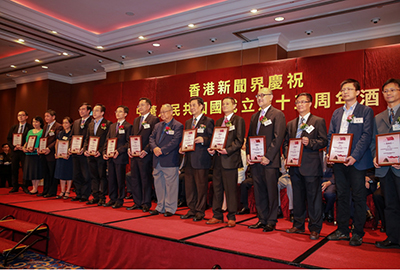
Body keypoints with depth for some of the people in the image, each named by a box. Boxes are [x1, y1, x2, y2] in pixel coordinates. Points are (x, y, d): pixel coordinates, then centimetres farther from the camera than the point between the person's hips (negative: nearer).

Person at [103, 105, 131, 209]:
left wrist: (119, 151, -20)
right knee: (111, 179, 11)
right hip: (110, 157, 7)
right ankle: (113, 198, 23)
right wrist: (104, 152, 4)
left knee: (120, 180, 0)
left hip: (121, 157, -7)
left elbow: (128, 142, -11)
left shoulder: (128, 126, -4)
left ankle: (120, 200, 11)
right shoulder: (112, 126, 17)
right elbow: (107, 140, 17)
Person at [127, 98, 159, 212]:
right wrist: (129, 148, 3)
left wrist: (146, 151, -19)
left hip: (145, 155, -7)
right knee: (134, 179, 11)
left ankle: (146, 204, 13)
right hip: (134, 155, 7)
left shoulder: (154, 119, -6)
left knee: (145, 180, 2)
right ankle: (137, 202, 23)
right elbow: (132, 136, 19)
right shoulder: (136, 120, 18)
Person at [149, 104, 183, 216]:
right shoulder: (157, 126, 17)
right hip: (157, 161, 7)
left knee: (170, 185, 0)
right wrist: (155, 148, -10)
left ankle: (170, 209, 11)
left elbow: (175, 141, -15)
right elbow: (152, 138, 11)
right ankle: (160, 207, 26)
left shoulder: (178, 126, -5)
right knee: (158, 184, 14)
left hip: (170, 160, -7)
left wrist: (162, 150, -18)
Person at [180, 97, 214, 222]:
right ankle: (192, 210, 23)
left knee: (201, 186, 1)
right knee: (189, 186, 11)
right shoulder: (188, 122, 18)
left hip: (201, 160, -7)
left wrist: (203, 140, -24)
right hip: (189, 159, 7)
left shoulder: (208, 121, -3)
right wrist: (182, 147, 5)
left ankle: (200, 212, 12)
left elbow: (212, 139, -7)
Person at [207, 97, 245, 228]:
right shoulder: (218, 121, 19)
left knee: (231, 190, 0)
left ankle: (231, 217, 12)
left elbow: (239, 140, -9)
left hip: (230, 159, -7)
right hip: (218, 159, 7)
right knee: (217, 188, 11)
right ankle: (217, 215, 21)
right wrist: (212, 149, 0)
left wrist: (228, 150, -20)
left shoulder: (238, 120, -2)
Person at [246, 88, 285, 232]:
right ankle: (262, 219, 22)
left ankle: (271, 221, 13)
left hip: (269, 161, -7)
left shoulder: (277, 114, -4)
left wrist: (268, 157, -17)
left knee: (271, 192, 2)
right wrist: (248, 154, 4)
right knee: (259, 192, 11)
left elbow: (278, 138, -12)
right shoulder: (254, 116, 18)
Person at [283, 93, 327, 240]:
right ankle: (298, 225, 24)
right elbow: (285, 143, 18)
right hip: (295, 166, 5)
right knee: (297, 197, 13)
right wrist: (287, 154, 1)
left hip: (311, 165, -5)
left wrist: (310, 142, -20)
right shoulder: (290, 124, 18)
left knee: (313, 197, -1)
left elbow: (324, 141, -4)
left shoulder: (318, 121, 2)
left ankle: (315, 228, 9)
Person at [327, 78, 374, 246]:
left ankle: (358, 233, 13)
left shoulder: (366, 111, 1)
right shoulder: (336, 113, 16)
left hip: (356, 161, -5)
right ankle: (342, 230, 20)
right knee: (342, 196, 10)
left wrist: (354, 156, -18)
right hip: (338, 161, 5)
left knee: (359, 197, 2)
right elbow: (330, 135, 15)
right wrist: (330, 153, -1)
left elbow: (366, 136, -8)